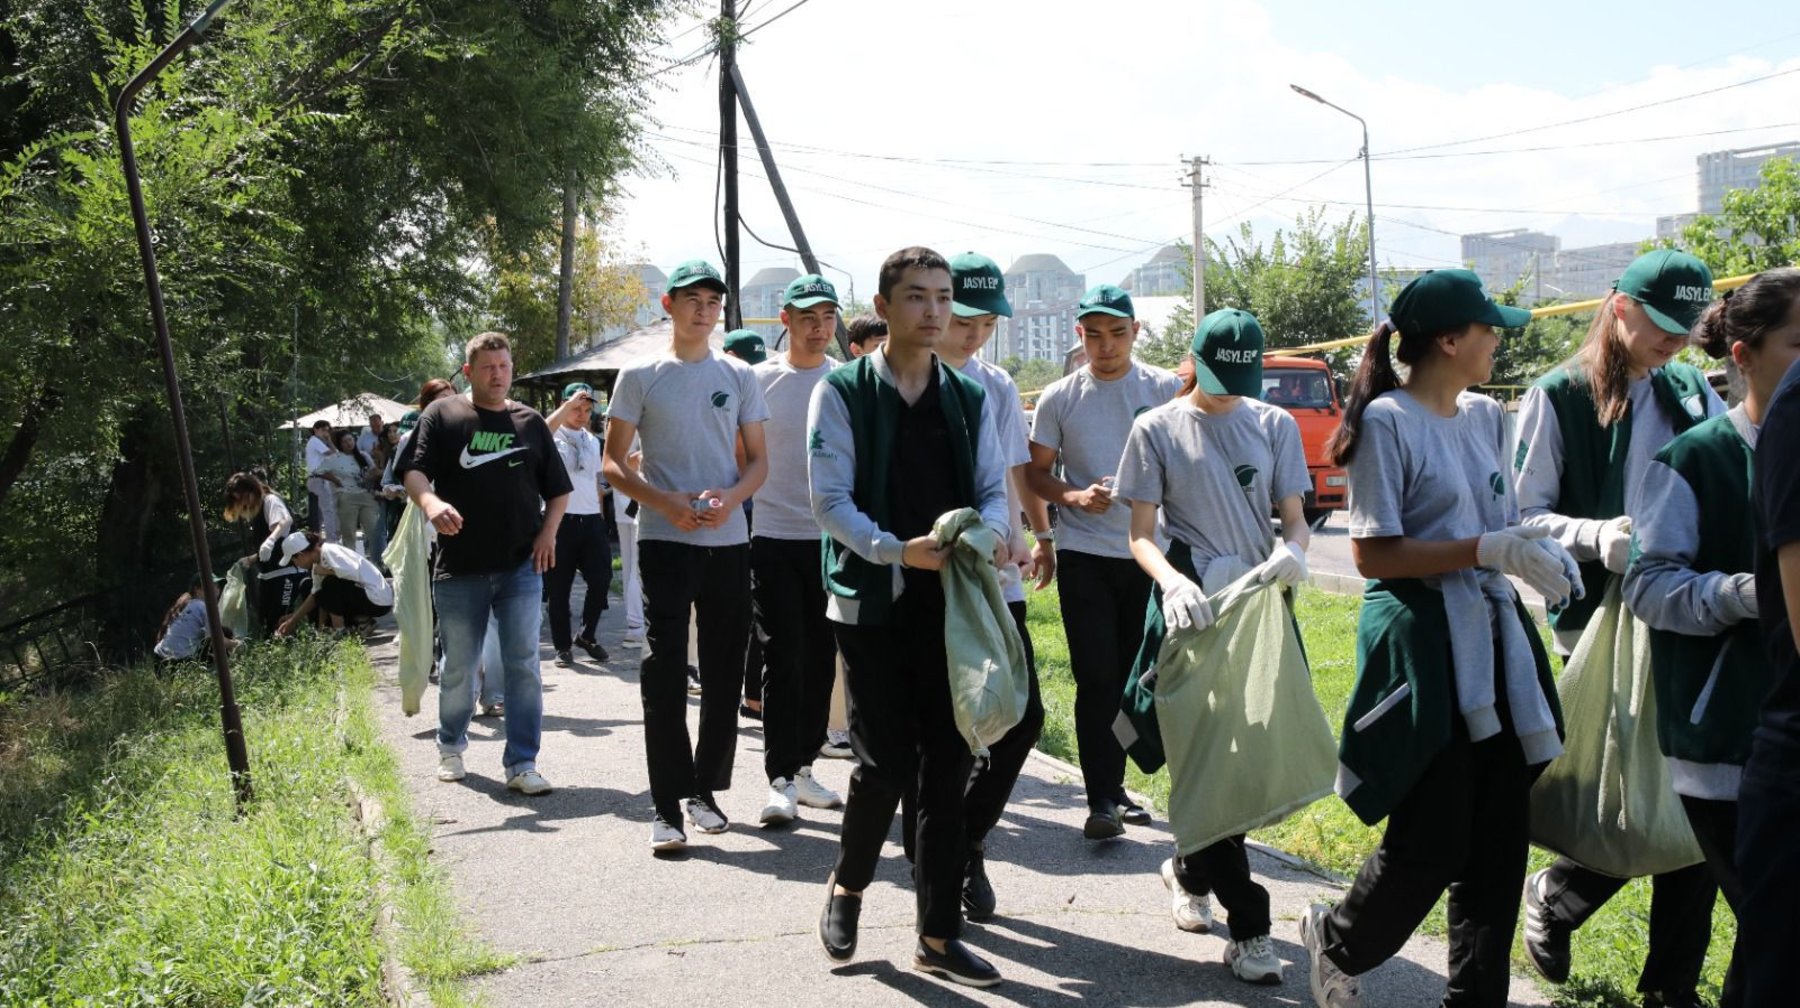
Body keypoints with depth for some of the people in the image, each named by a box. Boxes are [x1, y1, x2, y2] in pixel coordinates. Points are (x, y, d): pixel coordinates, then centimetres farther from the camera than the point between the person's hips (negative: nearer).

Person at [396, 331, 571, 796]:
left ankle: (522, 764, 1)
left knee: (523, 664, -3)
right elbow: (414, 471, -5)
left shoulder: (530, 421, 10)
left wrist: (549, 531, -3)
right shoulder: (442, 415, 3)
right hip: (459, 568, -1)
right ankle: (451, 747, 32)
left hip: (521, 567, 1)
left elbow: (558, 489, 14)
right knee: (458, 666, 10)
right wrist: (431, 503, -27)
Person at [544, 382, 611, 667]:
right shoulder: (555, 436, -2)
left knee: (601, 580, -1)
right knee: (559, 586, 2)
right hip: (560, 518, -5)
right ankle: (562, 646, 11)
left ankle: (587, 635, 18)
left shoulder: (592, 440, 17)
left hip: (591, 519, 5)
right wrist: (569, 404, -25)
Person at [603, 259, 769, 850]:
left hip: (729, 541, 3)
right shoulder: (640, 378, 3)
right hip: (665, 541, -3)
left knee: (724, 674, 8)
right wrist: (667, 503, -14)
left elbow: (759, 462, 11)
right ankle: (668, 806, -4)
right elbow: (614, 464, 2)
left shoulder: (739, 377, 10)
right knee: (665, 673, -7)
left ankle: (707, 789, 22)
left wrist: (730, 497, -11)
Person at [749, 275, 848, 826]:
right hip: (772, 538, -3)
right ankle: (780, 780, -1)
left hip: (831, 539, 3)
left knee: (820, 658, 9)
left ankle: (804, 766, 22)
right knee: (783, 659, -5)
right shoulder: (760, 380, -1)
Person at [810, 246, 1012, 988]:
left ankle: (938, 935, 14)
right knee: (886, 762, -4)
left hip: (952, 603, 4)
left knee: (948, 765, 4)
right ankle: (847, 886, 24)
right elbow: (829, 499, -7)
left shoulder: (970, 398, 11)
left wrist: (990, 532, -12)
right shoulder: (843, 392, -2)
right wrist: (895, 550, -21)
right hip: (873, 601, -4)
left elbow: (993, 488, 11)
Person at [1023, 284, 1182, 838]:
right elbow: (1036, 473, 6)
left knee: (1132, 679, 9)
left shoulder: (1166, 389, 1)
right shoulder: (1060, 397, 2)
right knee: (1096, 679, -7)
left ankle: (1113, 787, 24)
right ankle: (1102, 800, -4)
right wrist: (1074, 496, -12)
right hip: (1084, 556, -1)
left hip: (1147, 553, 1)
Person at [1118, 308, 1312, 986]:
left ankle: (1190, 870, 36)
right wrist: (1172, 581, -24)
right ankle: (1248, 926, 2)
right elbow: (1141, 534, -3)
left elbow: (1295, 520, 6)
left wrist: (1293, 550, -18)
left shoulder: (1275, 426, 8)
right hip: (1191, 611, -3)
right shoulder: (1157, 430, 0)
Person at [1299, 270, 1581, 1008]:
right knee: (1429, 845, -2)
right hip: (1422, 641, -7)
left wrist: (1535, 550, -2)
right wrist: (1486, 551, -21)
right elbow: (1373, 555, -15)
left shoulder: (1485, 416, 11)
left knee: (1498, 841, 7)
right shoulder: (1388, 421, -11)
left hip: (1493, 637, 7)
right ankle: (1337, 942, 26)